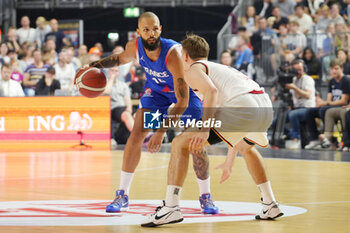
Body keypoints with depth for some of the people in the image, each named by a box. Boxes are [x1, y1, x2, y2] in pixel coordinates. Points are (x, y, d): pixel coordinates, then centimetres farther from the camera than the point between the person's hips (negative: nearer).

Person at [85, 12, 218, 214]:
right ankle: (122, 195, -4)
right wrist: (94, 66, -12)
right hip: (156, 89, 4)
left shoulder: (173, 54, -41)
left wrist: (161, 131, -44)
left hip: (185, 90, -4)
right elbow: (121, 59, 5)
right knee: (136, 135, -12)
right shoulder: (134, 47, -25)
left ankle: (206, 197, 11)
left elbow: (182, 102, -41)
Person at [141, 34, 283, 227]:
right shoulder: (219, 68, 38)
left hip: (242, 106, -8)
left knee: (180, 144, -1)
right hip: (266, 105, 8)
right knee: (246, 148, 40)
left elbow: (212, 91, -11)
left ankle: (171, 208, -11)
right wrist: (230, 160, 49)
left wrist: (204, 129, -19)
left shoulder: (193, 69, 14)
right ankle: (270, 205, 37)